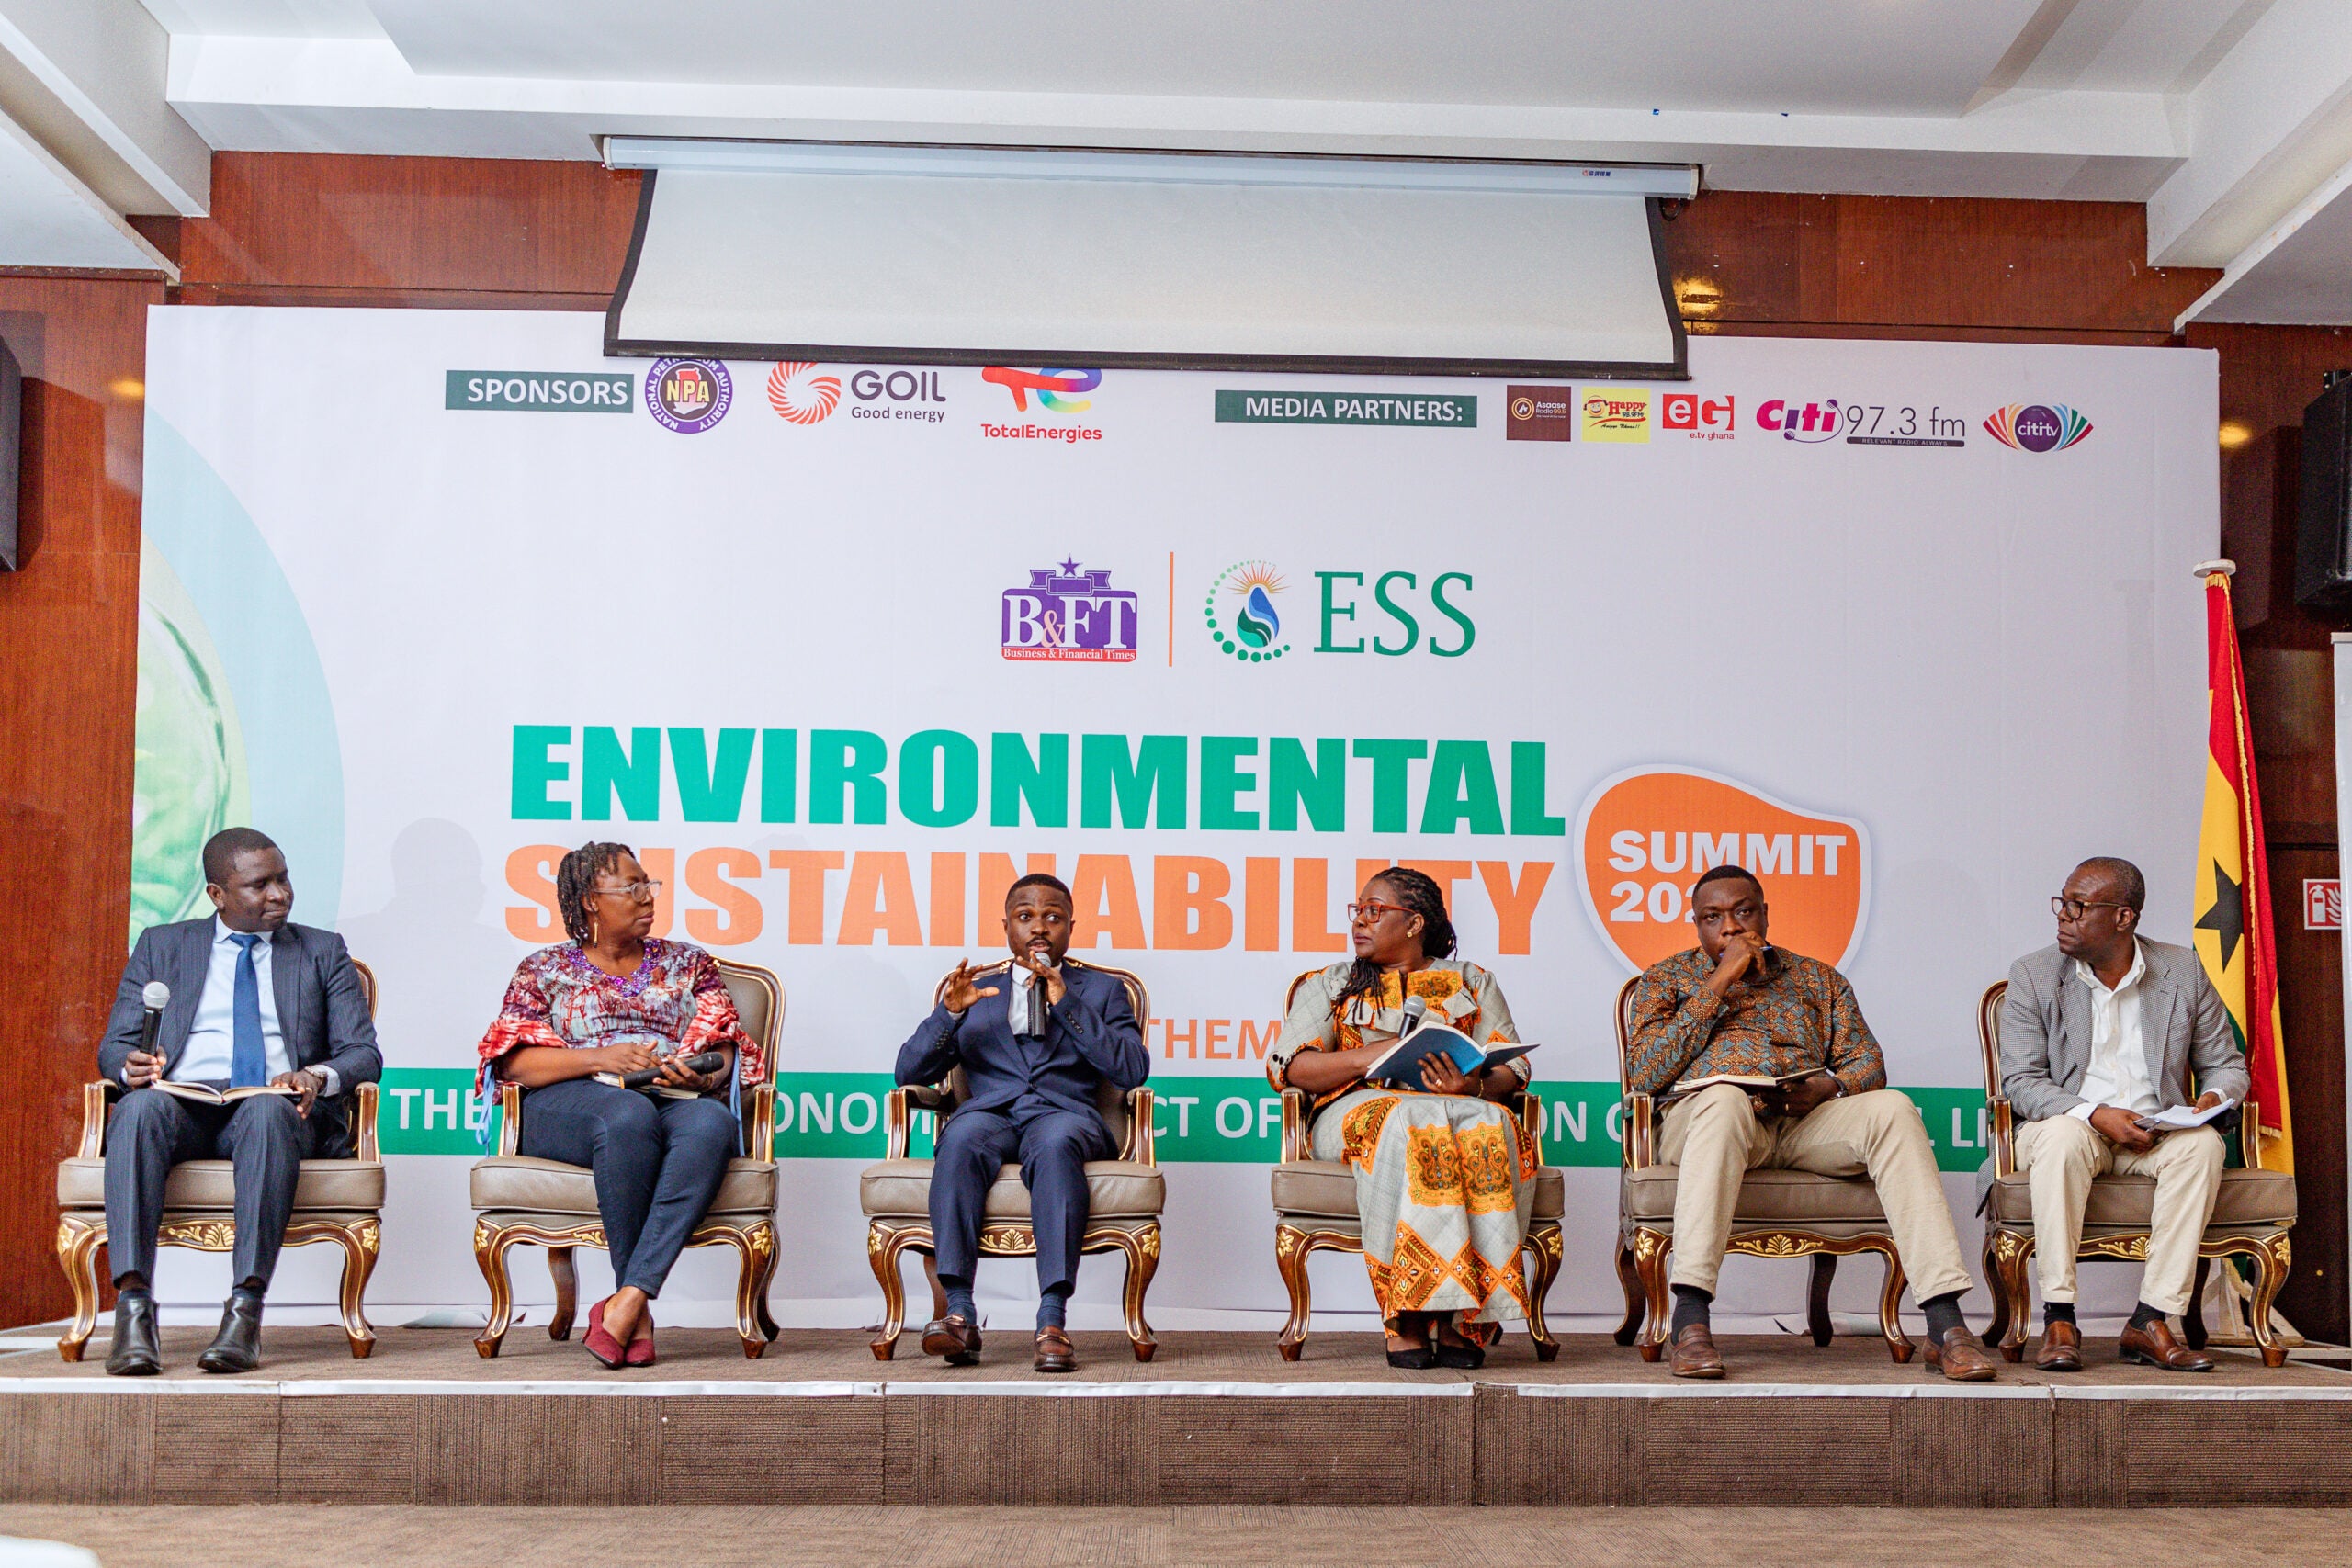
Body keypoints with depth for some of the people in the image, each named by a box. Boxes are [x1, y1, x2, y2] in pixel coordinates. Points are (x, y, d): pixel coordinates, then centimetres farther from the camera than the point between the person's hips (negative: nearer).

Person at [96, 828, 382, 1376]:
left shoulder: (324, 952, 19)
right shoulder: (160, 946, 21)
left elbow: (363, 1053, 10)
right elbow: (114, 1045, 14)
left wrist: (317, 1077, -14)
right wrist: (132, 1064, -12)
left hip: (274, 1109, -1)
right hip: (182, 1107, 1)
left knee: (267, 1112, -37)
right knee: (140, 1107, -35)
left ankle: (245, 1310, -43)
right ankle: (133, 1308, -40)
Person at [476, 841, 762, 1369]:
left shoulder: (689, 963, 24)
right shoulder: (543, 970, 18)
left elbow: (723, 1051, 13)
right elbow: (516, 1062, 3)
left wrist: (702, 1075, -11)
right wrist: (601, 1058, -12)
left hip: (676, 1101, 2)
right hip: (569, 1105, -2)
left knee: (711, 1123, -37)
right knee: (628, 1115, -40)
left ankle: (627, 1301, -42)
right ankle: (638, 1311, -32)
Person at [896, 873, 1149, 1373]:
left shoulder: (1103, 989, 22)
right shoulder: (976, 989, 26)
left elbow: (1132, 1070, 4)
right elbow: (909, 1072, 16)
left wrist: (1066, 1003, -4)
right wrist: (949, 1011, -2)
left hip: (1065, 1114, -1)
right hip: (990, 1112, 1)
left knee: (1055, 1142, -38)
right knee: (962, 1137, -36)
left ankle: (1052, 1320, -45)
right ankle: (959, 1313, -41)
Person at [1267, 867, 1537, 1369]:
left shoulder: (1472, 982, 21)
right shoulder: (1330, 985, 21)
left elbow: (1511, 1070, 10)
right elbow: (1286, 1066, 6)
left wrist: (1472, 1086, -14)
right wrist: (1365, 1058, -10)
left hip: (1461, 1105, 1)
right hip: (1358, 1106, -1)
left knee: (1487, 1127, -36)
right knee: (1412, 1126, -38)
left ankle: (1462, 1319, -38)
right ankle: (1408, 1320, -41)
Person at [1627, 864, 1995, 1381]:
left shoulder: (1817, 978, 26)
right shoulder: (1668, 978, 18)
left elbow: (1868, 1063, 17)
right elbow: (1644, 1074, 2)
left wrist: (1827, 1088, -8)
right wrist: (1718, 983, 0)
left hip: (1807, 1123, 3)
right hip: (1700, 1119, -3)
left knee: (1891, 1108, -27)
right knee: (1725, 1100, -39)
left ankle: (1944, 1323, -34)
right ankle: (1690, 1319, -46)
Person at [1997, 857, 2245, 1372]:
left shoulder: (2183, 971, 4)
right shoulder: (2033, 975, -1)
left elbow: (2228, 1065, 11)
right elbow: (2020, 1081, -7)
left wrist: (2213, 1098, -14)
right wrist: (2095, 1115, -22)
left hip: (2156, 1134, 2)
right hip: (2071, 1126, -2)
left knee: (2203, 1143, -30)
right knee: (2062, 1134, -36)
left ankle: (2149, 1321, -27)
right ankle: (2059, 1320, -33)